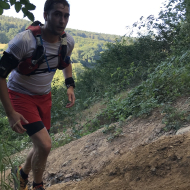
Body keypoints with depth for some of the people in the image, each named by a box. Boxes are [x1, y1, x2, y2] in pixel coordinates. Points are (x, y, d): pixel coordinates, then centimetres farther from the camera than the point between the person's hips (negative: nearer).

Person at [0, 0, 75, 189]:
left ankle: (23, 173, 45)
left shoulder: (68, 42, -10)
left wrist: (70, 85, -3)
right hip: (20, 95, -6)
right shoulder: (24, 40, -29)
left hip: (44, 96, 6)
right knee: (45, 145, -18)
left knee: (41, 145, 13)